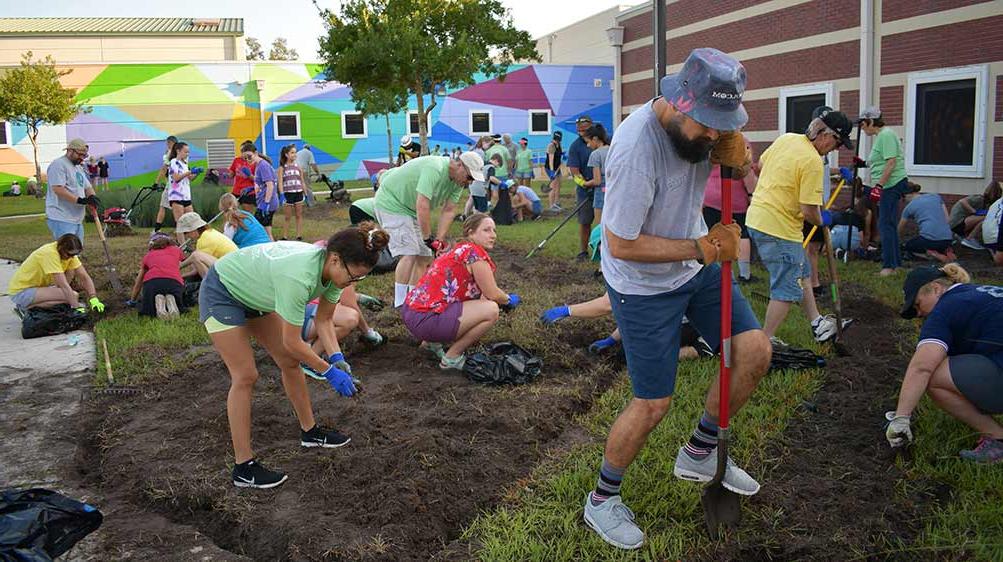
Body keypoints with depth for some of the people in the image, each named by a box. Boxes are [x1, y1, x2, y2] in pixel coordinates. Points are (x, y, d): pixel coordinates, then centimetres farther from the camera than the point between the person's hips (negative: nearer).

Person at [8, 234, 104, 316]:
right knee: (73, 296, -22)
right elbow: (64, 285, -31)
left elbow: (84, 277, -5)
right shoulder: (50, 253, -28)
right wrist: (77, 307, -32)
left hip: (37, 286, 9)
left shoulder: (69, 253, -4)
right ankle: (26, 308, -8)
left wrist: (93, 298, -18)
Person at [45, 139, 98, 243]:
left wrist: (92, 197, -2)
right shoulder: (58, 164, -9)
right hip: (61, 220, -10)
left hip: (77, 220, 10)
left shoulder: (78, 168, 22)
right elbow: (58, 189, -19)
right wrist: (79, 200, -23)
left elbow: (87, 187, 22)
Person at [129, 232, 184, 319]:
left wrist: (133, 301, 52)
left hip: (152, 281, 0)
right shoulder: (176, 249, 29)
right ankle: (171, 301, -11)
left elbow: (138, 284, 38)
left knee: (146, 310, 21)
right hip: (174, 281, 0)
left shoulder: (148, 255, 31)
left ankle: (158, 302, -11)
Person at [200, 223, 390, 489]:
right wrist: (329, 371, -20)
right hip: (221, 293, -8)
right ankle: (243, 468, -3)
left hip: (252, 293, 8)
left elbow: (324, 320, -2)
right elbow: (292, 342, -30)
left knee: (290, 362, 8)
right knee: (245, 376, -12)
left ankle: (309, 431, 25)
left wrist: (337, 357, -16)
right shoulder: (299, 277, -40)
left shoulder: (334, 268, -16)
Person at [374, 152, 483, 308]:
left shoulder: (459, 181, -5)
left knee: (424, 255, 4)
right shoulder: (434, 169, -33)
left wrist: (439, 240, -14)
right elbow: (422, 206, -36)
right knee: (409, 254, -17)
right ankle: (399, 304, -10)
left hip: (411, 208, 9)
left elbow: (448, 211, -5)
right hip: (392, 203, -9)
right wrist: (428, 239, -30)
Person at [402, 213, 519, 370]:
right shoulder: (474, 252, -11)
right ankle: (452, 357, 0)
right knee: (491, 310, -13)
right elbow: (492, 294, -8)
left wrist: (504, 299, 13)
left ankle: (432, 342, 20)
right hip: (425, 320, -10)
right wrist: (509, 300, 11)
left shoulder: (459, 249, 17)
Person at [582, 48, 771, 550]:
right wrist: (703, 249, -24)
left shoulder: (703, 122, -9)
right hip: (643, 286, -7)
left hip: (695, 267, 7)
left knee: (755, 352, -1)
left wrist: (736, 157, -17)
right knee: (653, 405, -1)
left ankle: (699, 453, 22)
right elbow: (621, 244, -26)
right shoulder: (636, 147, -32)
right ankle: (602, 499, 23)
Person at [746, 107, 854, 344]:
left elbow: (760, 165, 20)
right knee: (787, 289, 1)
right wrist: (822, 221, 2)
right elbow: (809, 211, -20)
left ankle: (817, 324, 33)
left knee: (802, 273, 22)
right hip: (779, 229, -10)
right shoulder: (813, 162, -20)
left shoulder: (786, 138, 5)